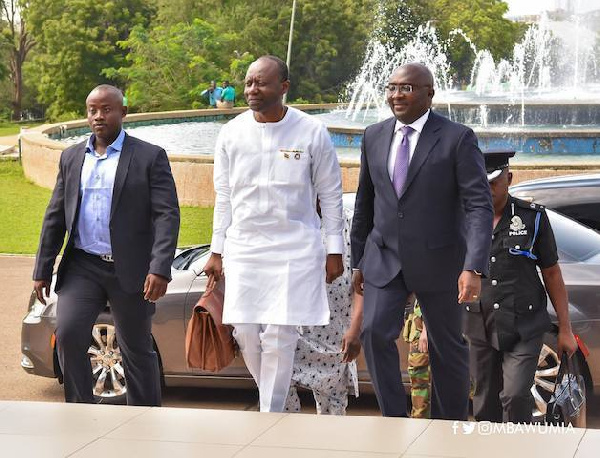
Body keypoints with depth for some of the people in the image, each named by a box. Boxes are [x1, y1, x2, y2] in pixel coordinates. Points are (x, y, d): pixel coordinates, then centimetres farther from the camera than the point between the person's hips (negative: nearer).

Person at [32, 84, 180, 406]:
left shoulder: (150, 157, -2)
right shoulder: (71, 157, 11)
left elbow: (167, 215, -10)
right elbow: (55, 217, 12)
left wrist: (160, 269, -20)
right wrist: (42, 270, 7)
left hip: (130, 271, -3)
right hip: (82, 267, 3)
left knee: (137, 351, 7)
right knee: (68, 334, -15)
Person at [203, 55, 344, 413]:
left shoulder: (312, 133, -4)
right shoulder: (232, 133, 3)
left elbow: (331, 195, 2)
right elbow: (224, 197, 10)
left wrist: (334, 251, 1)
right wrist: (217, 252, 10)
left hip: (295, 249, -3)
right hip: (244, 246, 3)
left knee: (280, 336, -9)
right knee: (245, 332, 1)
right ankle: (279, 398, 25)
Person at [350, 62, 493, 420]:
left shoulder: (458, 139, -10)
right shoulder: (375, 136, 5)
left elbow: (479, 206, -16)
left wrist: (474, 268, -27)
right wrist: (359, 261, 14)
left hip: (438, 262, -3)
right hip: (385, 259, 4)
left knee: (447, 347, 8)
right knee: (376, 333, -13)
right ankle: (395, 420, 0)